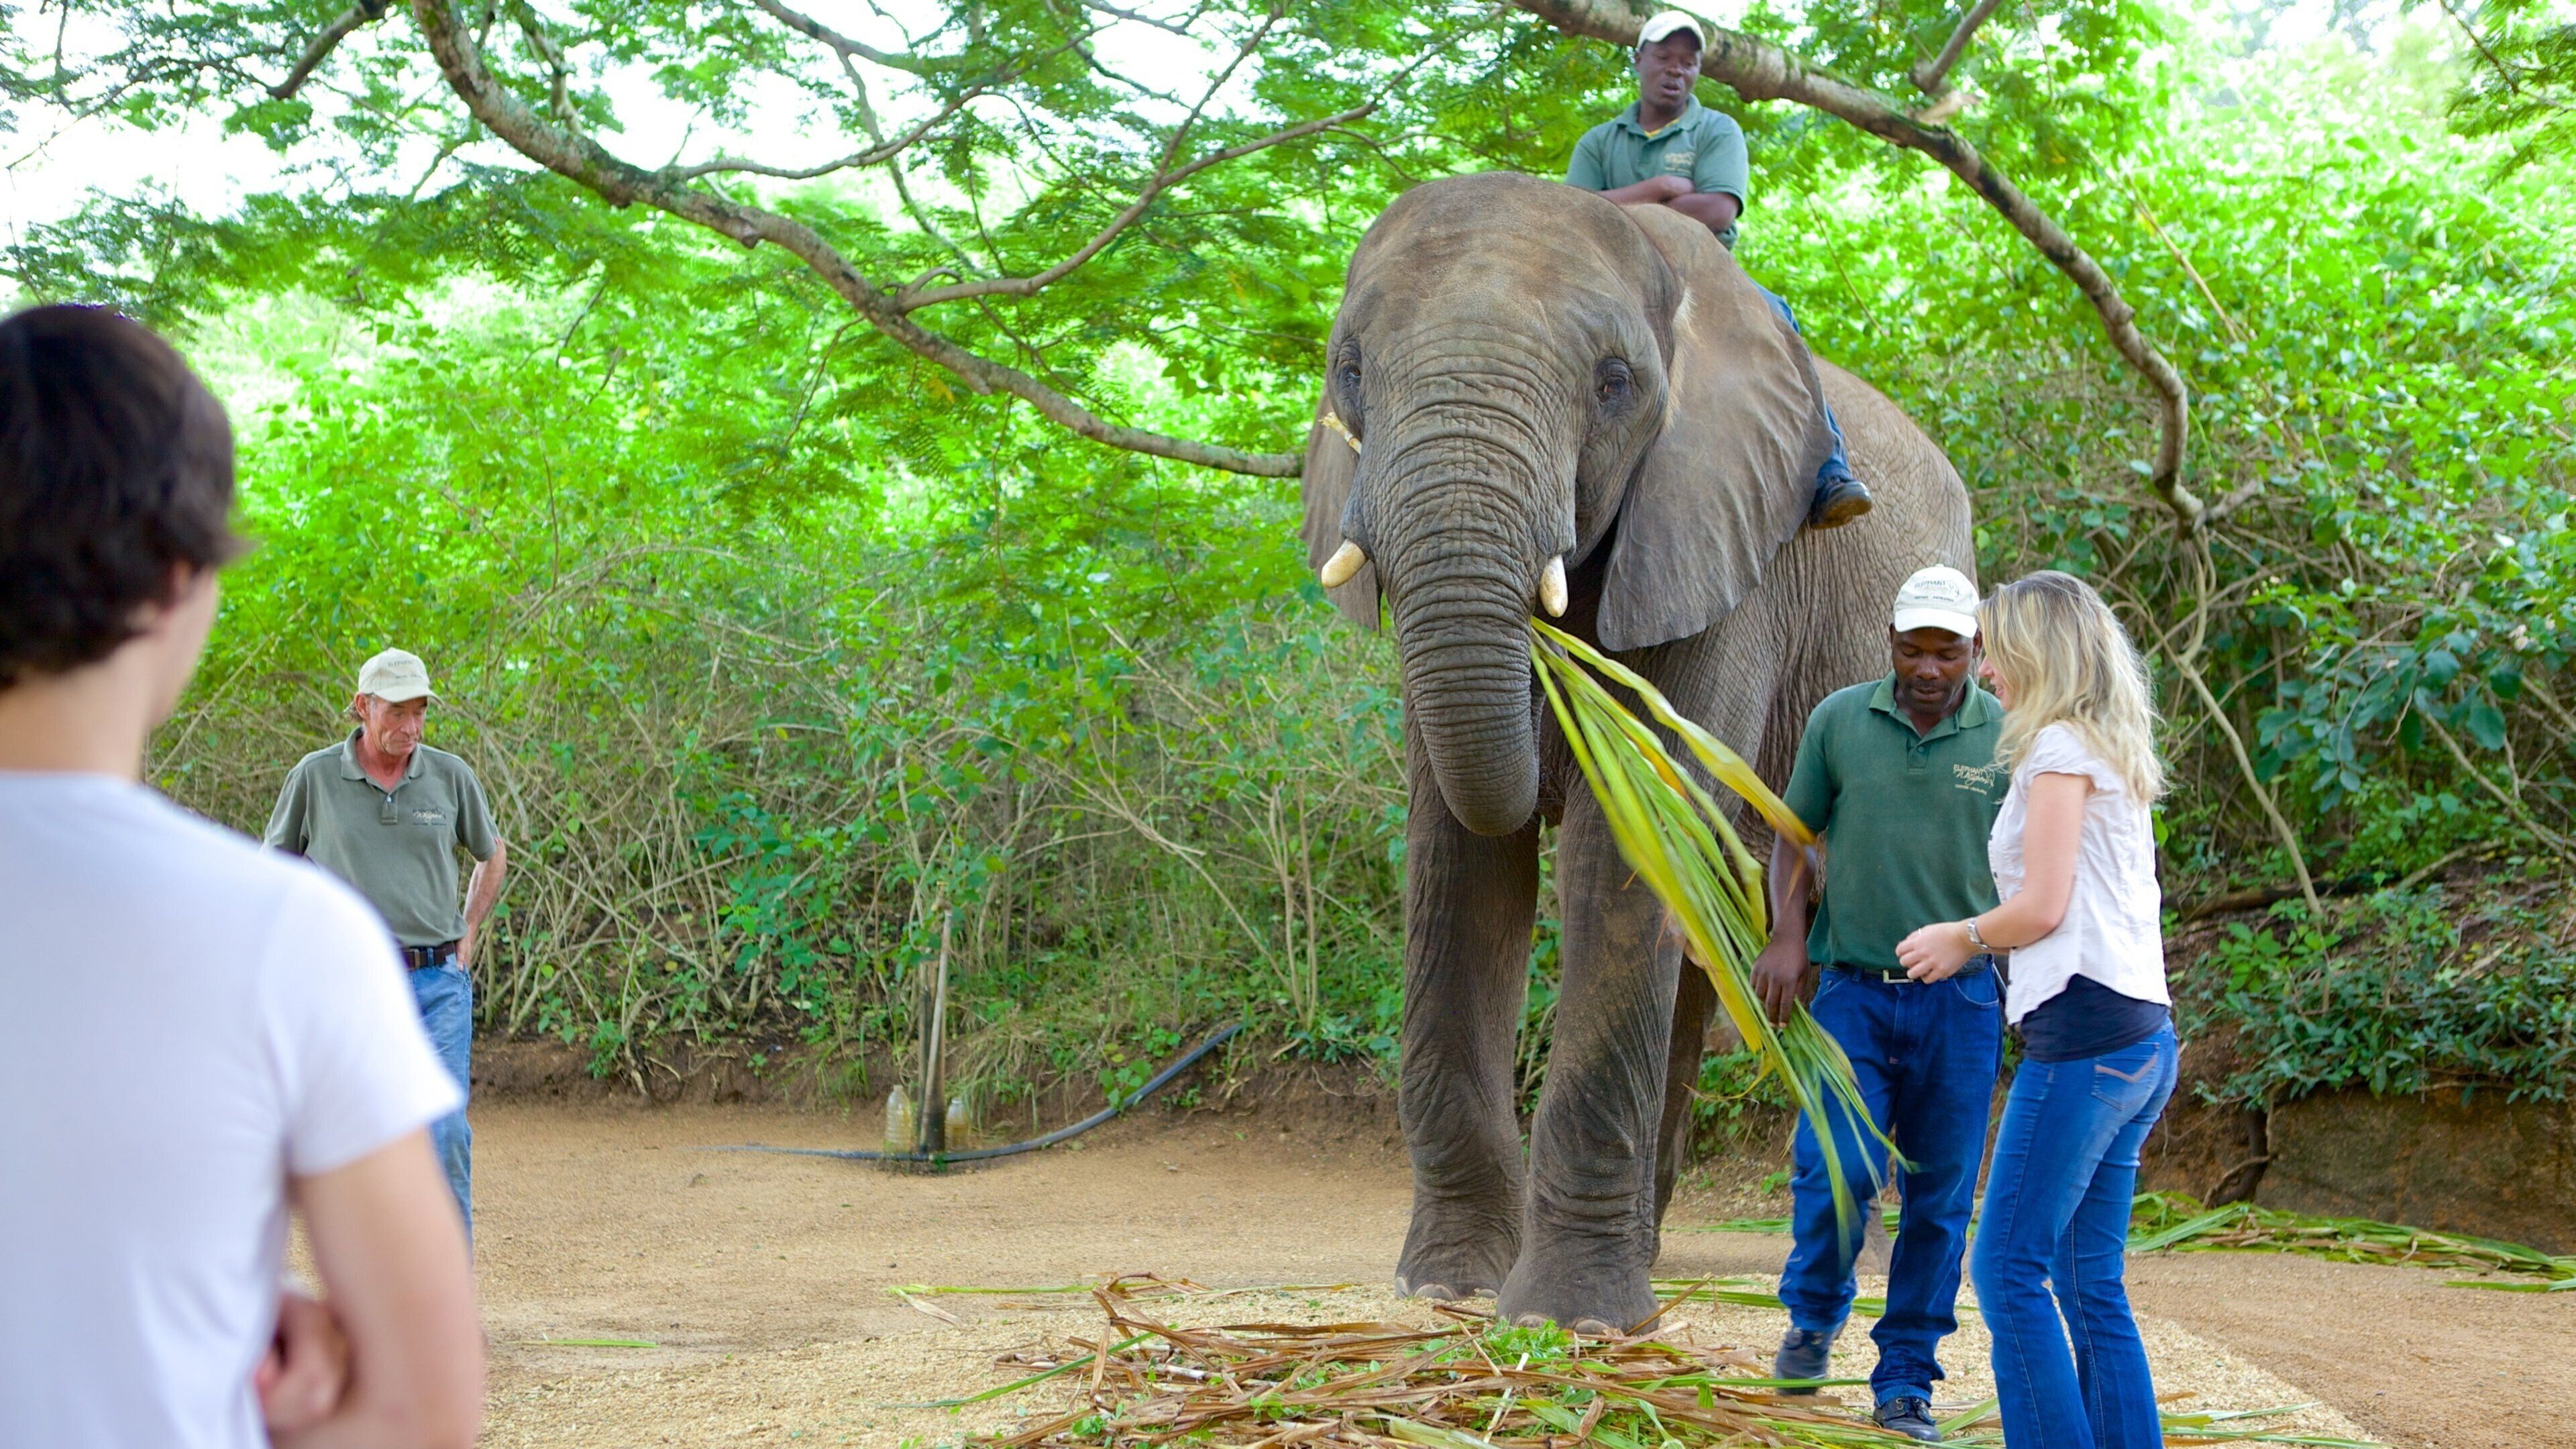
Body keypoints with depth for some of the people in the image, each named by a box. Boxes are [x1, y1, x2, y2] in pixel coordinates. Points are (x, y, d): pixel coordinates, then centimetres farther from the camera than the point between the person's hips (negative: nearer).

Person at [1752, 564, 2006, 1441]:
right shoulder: (1839, 721, 2)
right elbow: (1795, 835, 12)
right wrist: (1787, 935, -3)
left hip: (1958, 998, 0)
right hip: (1851, 985, 0)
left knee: (1939, 1197, 3)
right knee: (1835, 1169, -11)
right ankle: (1813, 1319, 18)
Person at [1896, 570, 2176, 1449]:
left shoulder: (2062, 749, -7)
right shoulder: (2113, 756, 20)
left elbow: (2041, 907, -12)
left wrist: (1963, 937, 4)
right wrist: (1980, 942, 20)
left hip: (2084, 1033, -9)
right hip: (2139, 1037, 10)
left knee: (2009, 1270, -7)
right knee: (2090, 1285, 10)